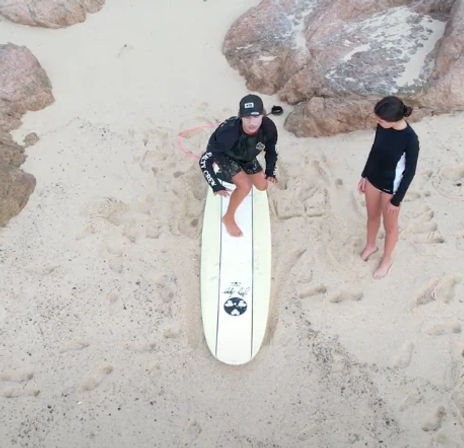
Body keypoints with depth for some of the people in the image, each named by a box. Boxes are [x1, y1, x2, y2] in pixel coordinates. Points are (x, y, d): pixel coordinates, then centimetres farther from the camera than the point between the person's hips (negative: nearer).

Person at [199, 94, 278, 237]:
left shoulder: (269, 127, -34)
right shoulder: (228, 133, -46)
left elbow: (271, 150, -10)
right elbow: (205, 160, -37)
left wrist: (270, 172, -20)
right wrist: (216, 186, -40)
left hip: (246, 156, 5)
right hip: (224, 155, -5)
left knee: (262, 185, 14)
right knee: (245, 186, -23)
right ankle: (229, 218, 4)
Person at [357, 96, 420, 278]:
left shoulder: (410, 139, -32)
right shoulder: (382, 126, -14)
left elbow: (410, 172, -20)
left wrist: (397, 200, -13)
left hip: (391, 187, -5)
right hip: (373, 179, 6)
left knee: (390, 226, 18)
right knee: (372, 216, 27)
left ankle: (386, 260, 42)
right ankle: (370, 246, 55)